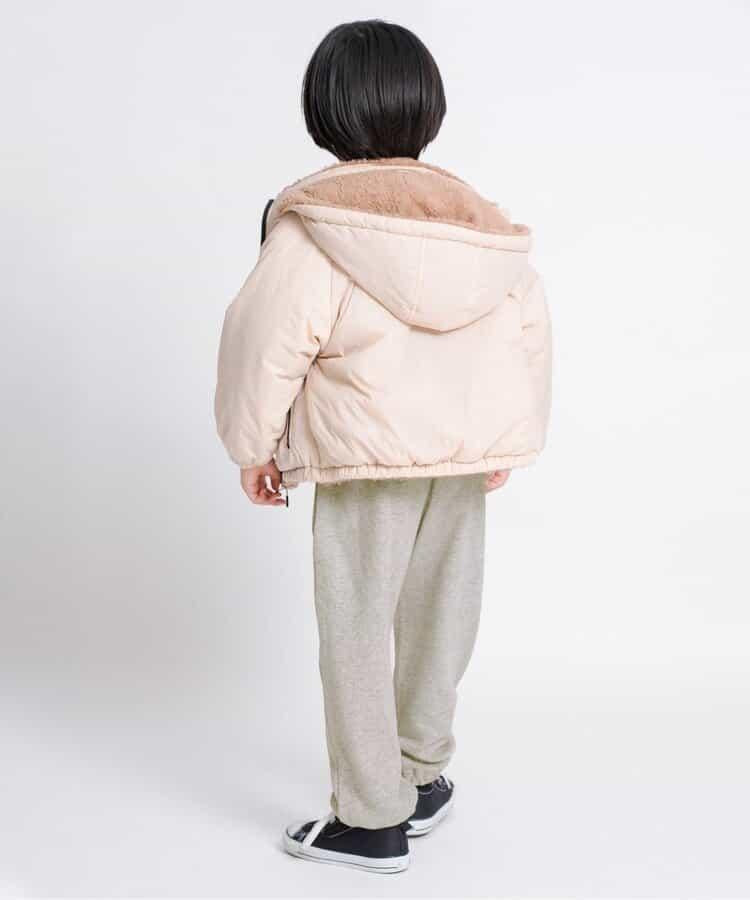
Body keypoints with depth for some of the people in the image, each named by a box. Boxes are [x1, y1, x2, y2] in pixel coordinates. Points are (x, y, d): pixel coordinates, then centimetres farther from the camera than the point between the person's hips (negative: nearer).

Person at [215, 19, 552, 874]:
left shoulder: (313, 223, -12)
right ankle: (423, 777, 32)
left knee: (356, 629, 4)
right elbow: (530, 330, 10)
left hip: (367, 458, -6)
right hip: (468, 453, 6)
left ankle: (371, 820, 13)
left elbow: (269, 339, -14)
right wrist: (505, 440, 19)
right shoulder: (477, 218, 6)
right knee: (438, 615, 17)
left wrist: (254, 444, 0)